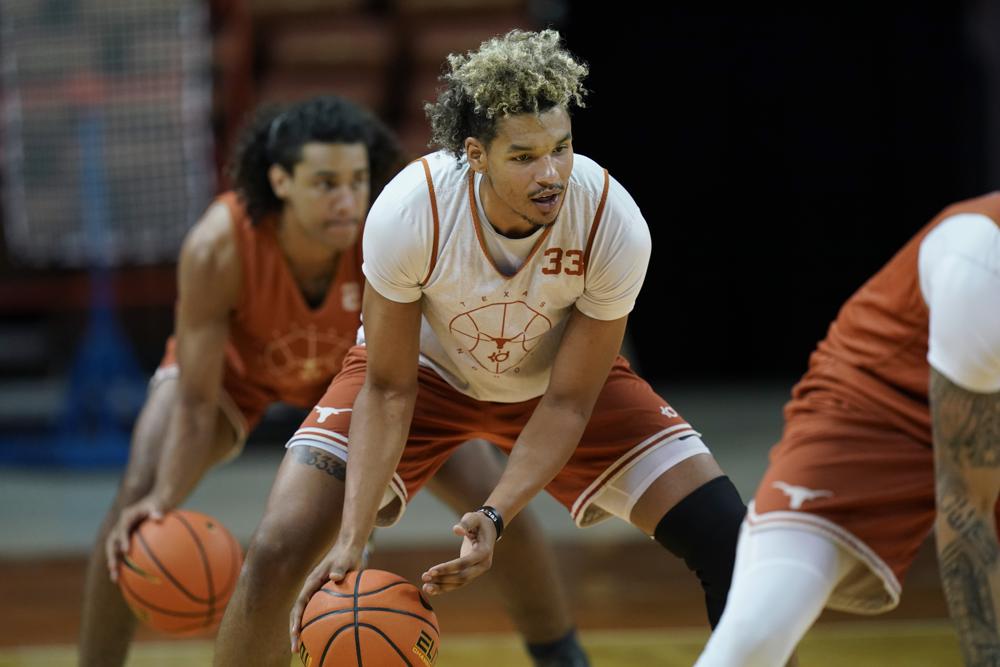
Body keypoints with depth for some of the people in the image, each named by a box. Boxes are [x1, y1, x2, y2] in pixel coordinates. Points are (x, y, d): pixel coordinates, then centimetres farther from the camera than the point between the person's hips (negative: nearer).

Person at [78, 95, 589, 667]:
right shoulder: (217, 249, -41)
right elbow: (196, 405, -34)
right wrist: (163, 497, -50)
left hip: (355, 363, 1)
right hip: (235, 362, -1)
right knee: (138, 504, -21)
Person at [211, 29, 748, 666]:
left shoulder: (615, 225, -32)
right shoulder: (407, 212, -35)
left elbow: (567, 404, -21)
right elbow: (388, 390, -22)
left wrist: (494, 517, -34)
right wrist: (353, 537, -32)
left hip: (558, 375, 1)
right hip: (424, 367, -1)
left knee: (729, 540, -13)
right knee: (279, 552, -19)